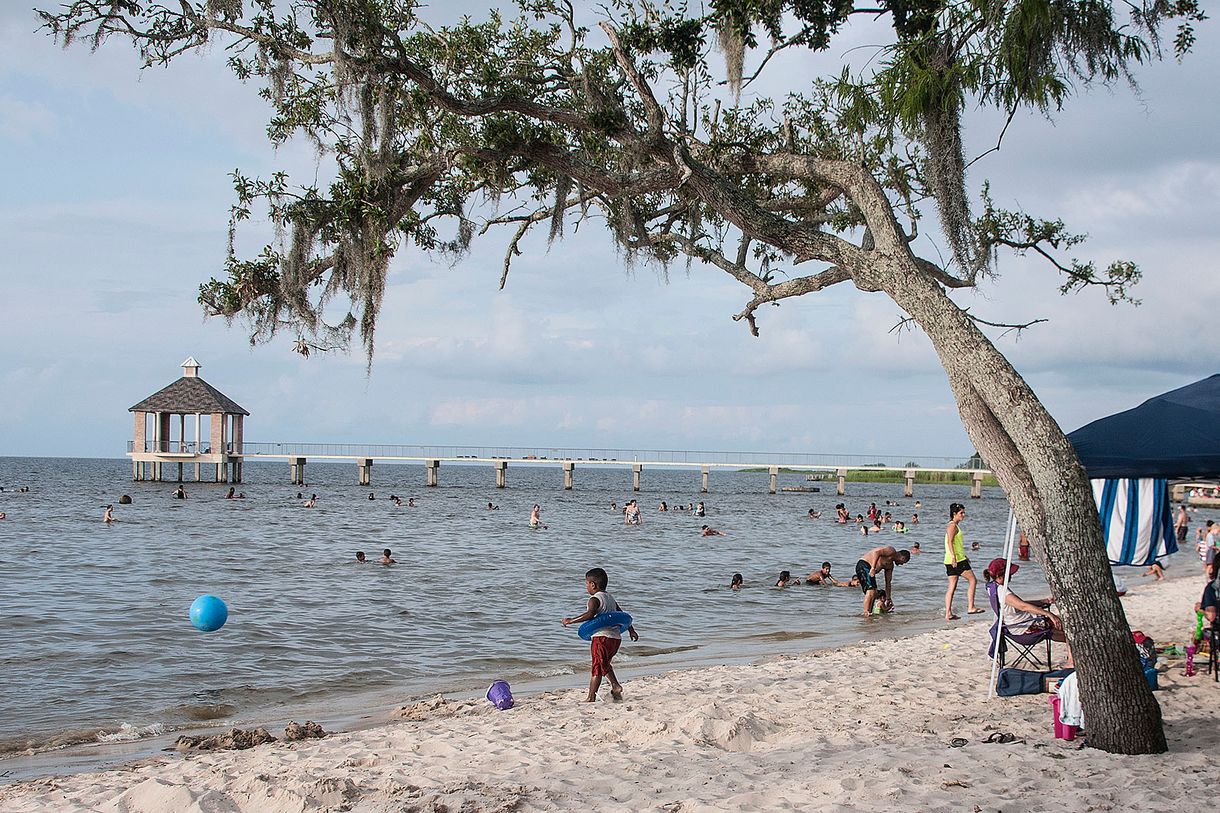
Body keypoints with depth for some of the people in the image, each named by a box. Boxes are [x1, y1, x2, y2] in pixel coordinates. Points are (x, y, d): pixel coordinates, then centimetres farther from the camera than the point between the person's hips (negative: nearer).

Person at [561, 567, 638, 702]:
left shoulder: (595, 599, -8)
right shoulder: (610, 598, 19)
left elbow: (589, 615, -26)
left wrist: (570, 621, -21)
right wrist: (631, 630, 33)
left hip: (601, 636, -8)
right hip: (616, 638, 8)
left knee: (597, 667, -6)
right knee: (605, 663, 27)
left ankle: (591, 697, -7)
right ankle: (615, 686, 21)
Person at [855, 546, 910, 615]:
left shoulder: (890, 565, 22)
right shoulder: (891, 551, -5)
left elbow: (888, 583, 26)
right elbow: (876, 552, -23)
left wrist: (888, 599, 25)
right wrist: (873, 568, -29)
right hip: (863, 565, -11)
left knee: (874, 593, 15)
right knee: (870, 591, -19)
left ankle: (869, 613, 16)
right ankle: (866, 613, -22)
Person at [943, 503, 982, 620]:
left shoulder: (955, 526, 20)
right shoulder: (953, 526, -10)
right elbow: (950, 542, -20)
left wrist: (964, 557, 30)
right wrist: (954, 556, -28)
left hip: (951, 561, 10)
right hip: (956, 559, -10)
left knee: (952, 586, 6)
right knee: (973, 581, -2)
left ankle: (948, 613, 3)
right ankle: (970, 607, -2)